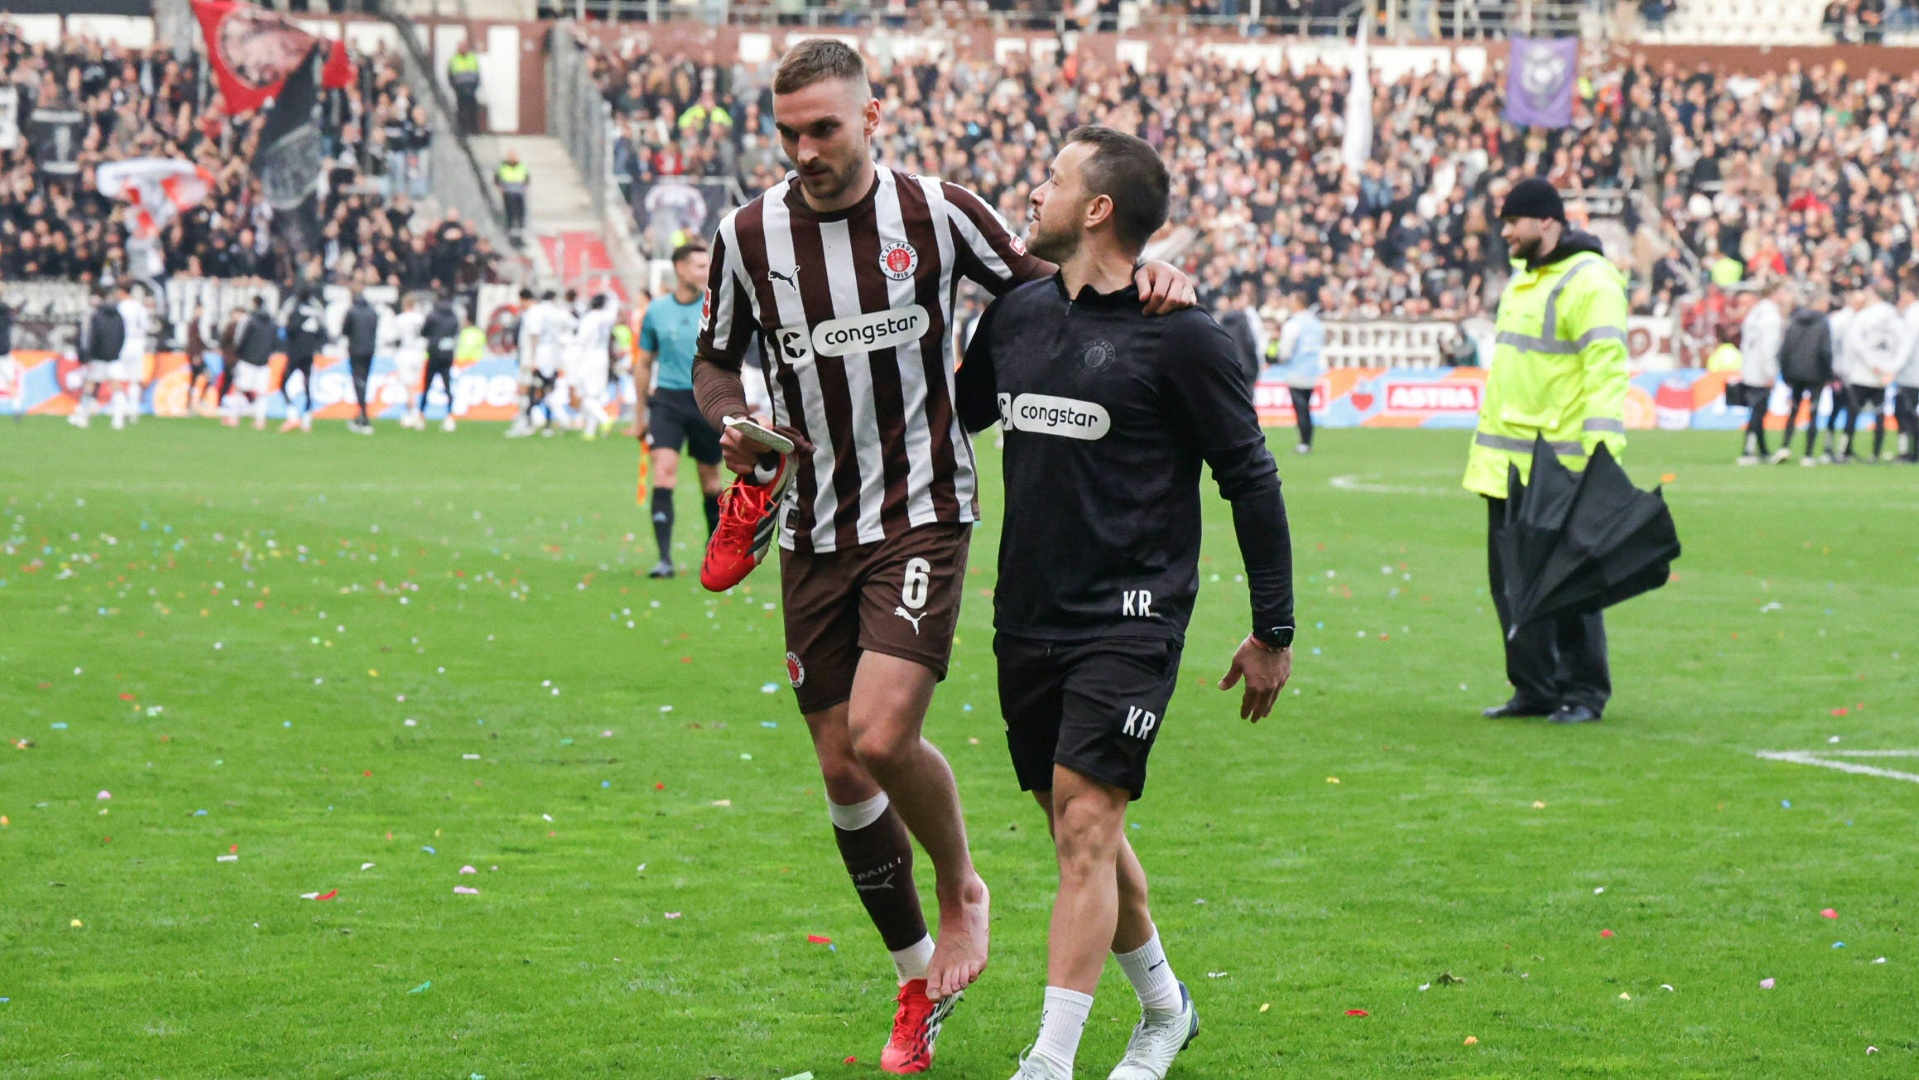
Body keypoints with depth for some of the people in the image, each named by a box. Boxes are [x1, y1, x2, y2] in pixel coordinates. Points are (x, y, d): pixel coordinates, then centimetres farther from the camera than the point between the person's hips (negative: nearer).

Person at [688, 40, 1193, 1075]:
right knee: (841, 768, 5)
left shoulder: (936, 212, -6)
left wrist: (1146, 281, -12)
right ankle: (920, 978, 24)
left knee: (883, 737, -21)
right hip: (813, 531, 4)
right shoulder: (748, 234, 0)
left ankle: (961, 887, 10)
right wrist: (734, 427, -8)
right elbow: (715, 361, 14)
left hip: (921, 515, -3)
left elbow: (1042, 286, 7)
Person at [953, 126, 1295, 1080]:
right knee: (1082, 832, 15)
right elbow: (956, 412, 25)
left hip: (1130, 623, -7)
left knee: (1085, 827, -14)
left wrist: (1273, 632, -3)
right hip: (1028, 615, 7)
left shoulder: (1181, 336, -10)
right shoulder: (1016, 313, 8)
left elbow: (1250, 479, -5)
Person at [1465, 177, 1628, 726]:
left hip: (1558, 466, -9)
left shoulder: (1588, 282, -13)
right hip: (1508, 464, 9)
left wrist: (1602, 447, -28)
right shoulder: (1522, 277, 18)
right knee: (1512, 578, 10)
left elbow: (1606, 370, -20)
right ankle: (1534, 688, 17)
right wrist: (1487, 441, 24)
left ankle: (1584, 692, 5)